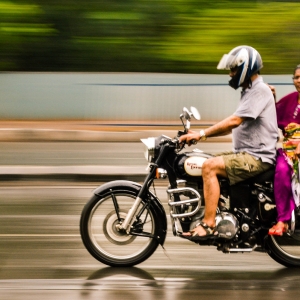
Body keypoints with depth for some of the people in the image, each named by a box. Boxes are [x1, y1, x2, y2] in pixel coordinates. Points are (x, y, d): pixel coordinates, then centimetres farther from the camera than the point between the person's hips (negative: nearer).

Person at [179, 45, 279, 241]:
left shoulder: (260, 90, -13)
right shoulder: (250, 91, 19)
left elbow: (235, 121, -23)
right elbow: (234, 127, 20)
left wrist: (202, 134, -22)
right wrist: (202, 134, 9)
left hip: (257, 157, -11)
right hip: (245, 154, 11)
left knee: (210, 166, -25)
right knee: (207, 164, 10)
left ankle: (209, 225, -26)